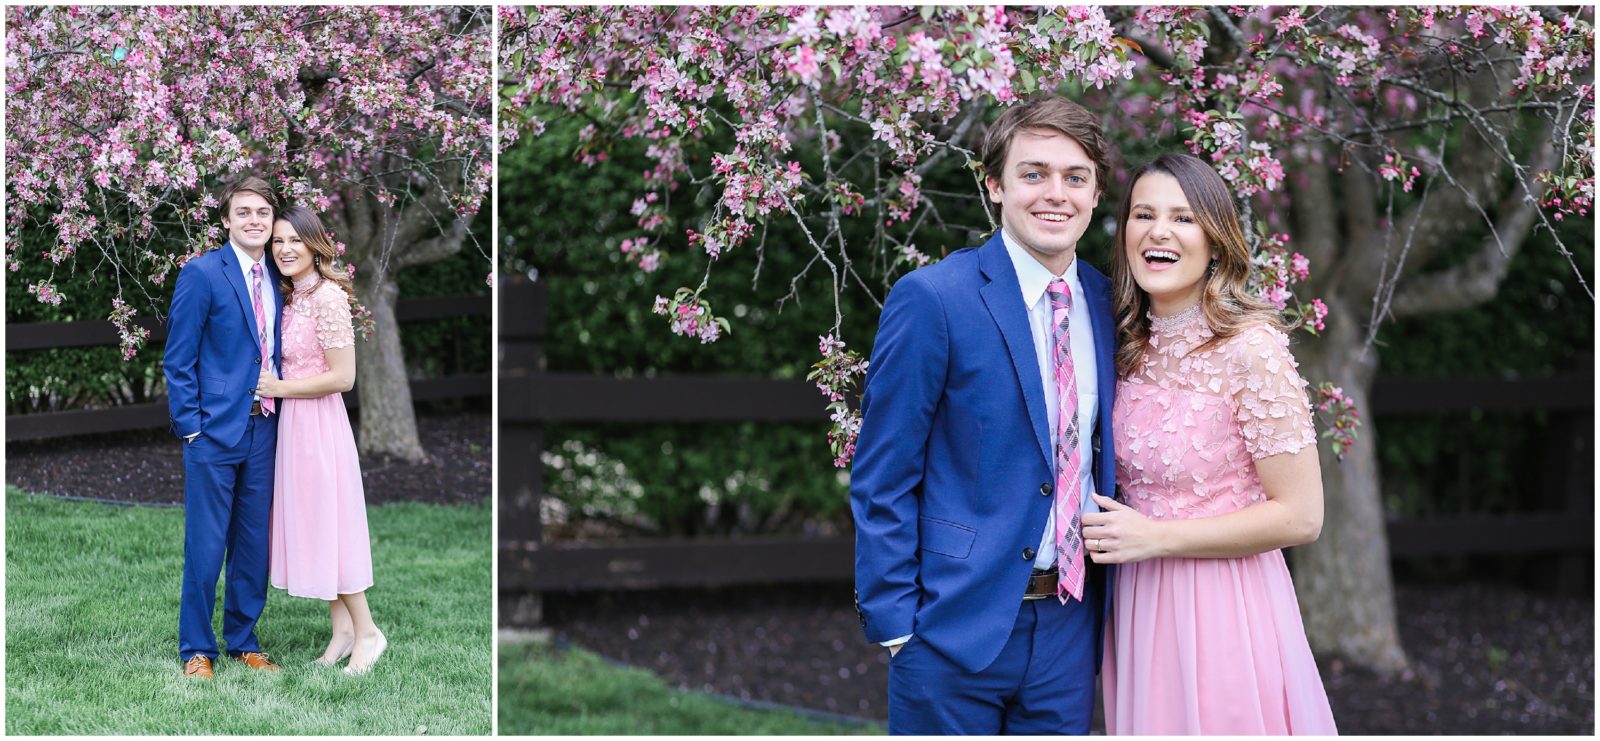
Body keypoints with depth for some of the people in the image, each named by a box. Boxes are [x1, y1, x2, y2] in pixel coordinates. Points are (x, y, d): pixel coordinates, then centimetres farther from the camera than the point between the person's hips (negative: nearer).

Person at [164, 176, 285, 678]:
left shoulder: (276, 278, 11)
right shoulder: (201, 273, -6)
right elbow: (178, 359, -6)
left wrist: (280, 411, 6)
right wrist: (190, 426, -11)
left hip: (264, 429, 5)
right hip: (215, 429, -5)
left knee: (254, 543, 11)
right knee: (205, 546, -1)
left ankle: (243, 641, 23)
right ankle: (196, 650, 11)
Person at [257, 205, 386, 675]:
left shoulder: (327, 296, -17)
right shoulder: (291, 297, 9)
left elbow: (342, 377, -19)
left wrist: (279, 388, -14)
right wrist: (270, 386, 4)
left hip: (319, 422, -8)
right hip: (292, 422, 9)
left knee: (329, 523, -2)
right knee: (308, 525, 11)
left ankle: (367, 632, 9)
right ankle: (342, 627, 19)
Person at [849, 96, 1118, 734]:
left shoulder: (1106, 302, 7)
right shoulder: (932, 299, -10)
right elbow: (883, 480, -9)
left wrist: (1102, 604, 10)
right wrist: (894, 622, -12)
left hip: (1070, 627, 5)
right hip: (957, 627, -5)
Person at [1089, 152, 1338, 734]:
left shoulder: (1250, 347, -16)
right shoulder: (1131, 347, 5)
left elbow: (1300, 517, -17)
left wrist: (1155, 537, -17)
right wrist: (1110, 532, 2)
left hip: (1222, 613, -6)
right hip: (1140, 612, 6)